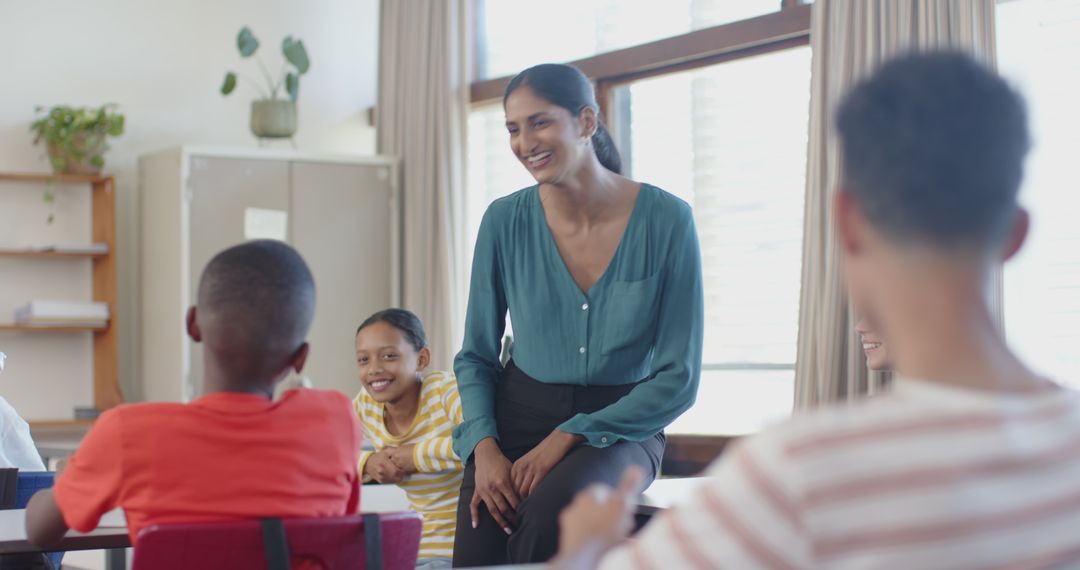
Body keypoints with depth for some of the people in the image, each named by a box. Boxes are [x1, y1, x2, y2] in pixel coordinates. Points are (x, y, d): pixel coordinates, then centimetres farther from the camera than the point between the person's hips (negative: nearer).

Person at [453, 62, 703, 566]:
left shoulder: (666, 220, -9)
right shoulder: (505, 221, -2)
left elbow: (679, 378, -8)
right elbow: (476, 357, 7)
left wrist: (568, 437, -15)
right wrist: (485, 447, -12)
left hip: (620, 429, -2)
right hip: (518, 417, 2)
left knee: (551, 509, -34)